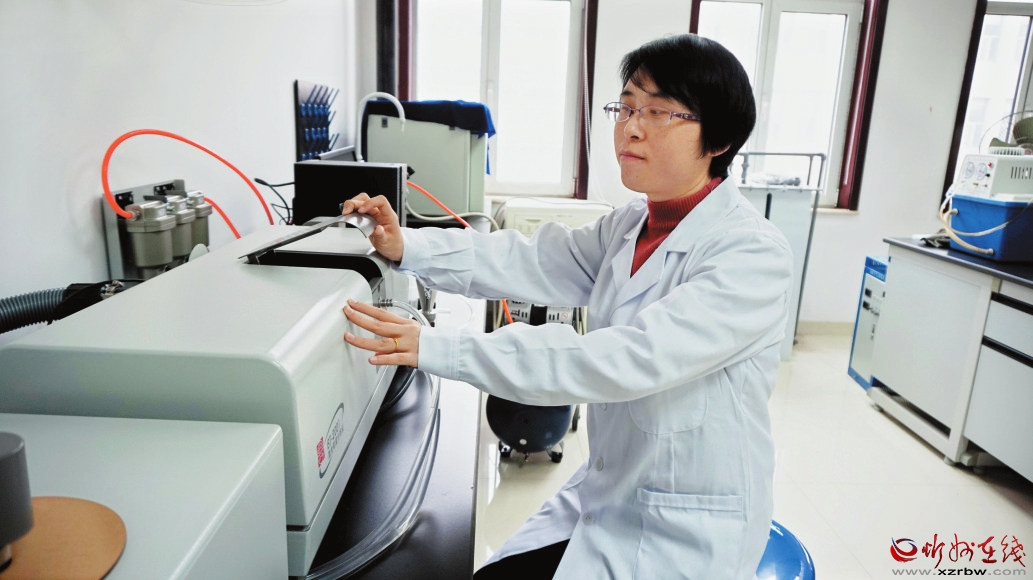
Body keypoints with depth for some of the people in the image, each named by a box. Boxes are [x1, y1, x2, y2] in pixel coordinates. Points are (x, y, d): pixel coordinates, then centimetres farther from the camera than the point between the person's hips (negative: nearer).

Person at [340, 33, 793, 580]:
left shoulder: (753, 254, -23)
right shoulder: (631, 226, 2)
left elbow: (631, 358, -34)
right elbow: (532, 261, -6)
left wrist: (441, 350, -37)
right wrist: (407, 247, -20)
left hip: (686, 535, -6)